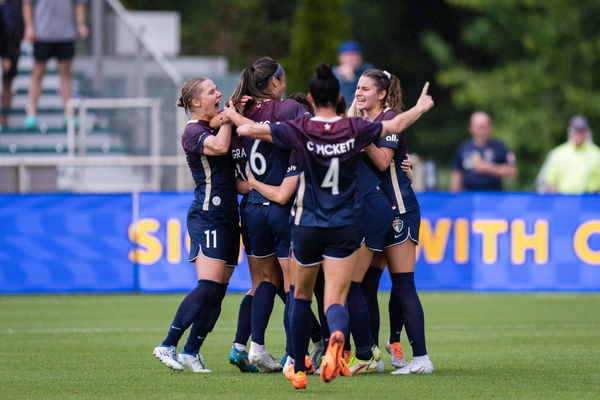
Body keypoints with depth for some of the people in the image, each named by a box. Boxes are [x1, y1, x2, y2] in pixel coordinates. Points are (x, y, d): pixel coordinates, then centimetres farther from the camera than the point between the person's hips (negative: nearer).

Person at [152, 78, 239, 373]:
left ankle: (191, 352, 6)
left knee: (218, 290, 3)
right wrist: (228, 117, -11)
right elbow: (219, 147, -27)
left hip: (227, 217, 9)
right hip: (207, 216, -9)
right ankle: (168, 346, -16)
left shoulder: (216, 126, 17)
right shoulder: (193, 132, -9)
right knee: (209, 285, -19)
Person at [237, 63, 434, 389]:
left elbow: (246, 130, -10)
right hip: (345, 228, 0)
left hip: (307, 226, 0)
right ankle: (336, 337, -40)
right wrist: (421, 107, 34)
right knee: (336, 300, -4)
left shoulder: (299, 130, -10)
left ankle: (298, 370, 24)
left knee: (301, 296, 20)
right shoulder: (354, 129, -4)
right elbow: (396, 124, 14)